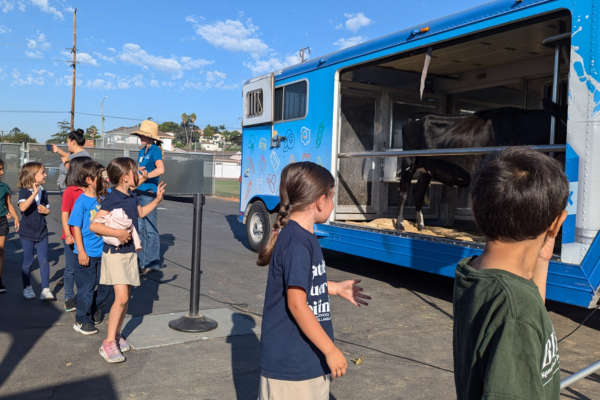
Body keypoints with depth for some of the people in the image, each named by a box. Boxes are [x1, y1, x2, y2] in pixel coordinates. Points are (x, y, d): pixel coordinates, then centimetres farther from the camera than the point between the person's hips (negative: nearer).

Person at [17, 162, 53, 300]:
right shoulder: (24, 191, -12)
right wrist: (34, 193, -36)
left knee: (44, 260, 1)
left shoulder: (43, 192, 3)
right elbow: (22, 207, -30)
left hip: (42, 232, 4)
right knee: (28, 261, 7)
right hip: (27, 233, -4)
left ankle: (45, 289, 4)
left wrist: (45, 210, -9)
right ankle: (27, 288, 24)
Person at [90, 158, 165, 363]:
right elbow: (93, 225, -23)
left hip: (130, 252, 8)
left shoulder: (132, 197, 7)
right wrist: (118, 233, -29)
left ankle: (117, 334, 25)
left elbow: (140, 213, 28)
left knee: (126, 296, 11)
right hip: (114, 253, -8)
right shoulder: (111, 199, -17)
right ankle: (109, 343, -3)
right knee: (121, 297, -14)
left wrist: (157, 200, 18)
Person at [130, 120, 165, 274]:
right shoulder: (142, 151, 15)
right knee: (140, 228, 13)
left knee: (150, 229, -3)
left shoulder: (155, 150, -9)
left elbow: (160, 169, -24)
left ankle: (152, 263, 6)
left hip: (149, 193, -9)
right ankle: (141, 260, 23)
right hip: (139, 192, 9)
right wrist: (137, 170, -3)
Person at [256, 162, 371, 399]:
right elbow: (296, 304, -25)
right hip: (291, 363, -9)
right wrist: (331, 350, -20)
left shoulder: (303, 236, 7)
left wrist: (337, 288, 22)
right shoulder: (297, 242, -23)